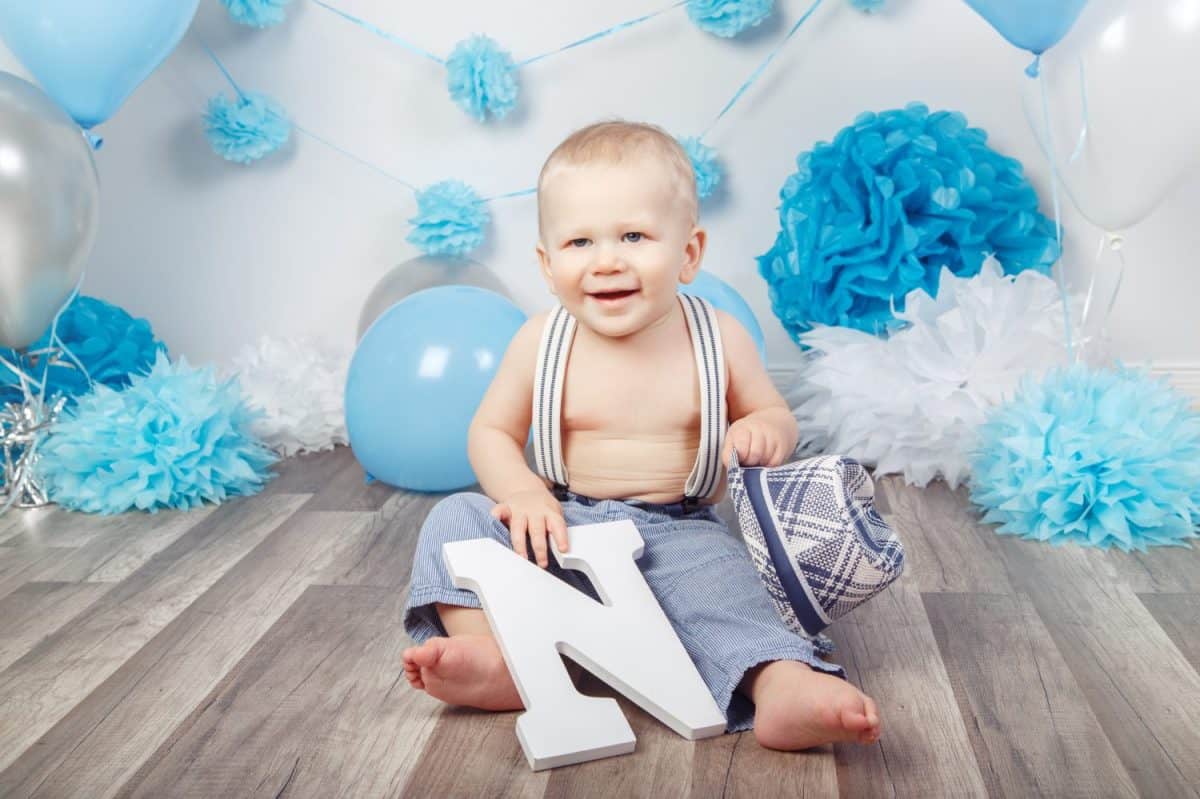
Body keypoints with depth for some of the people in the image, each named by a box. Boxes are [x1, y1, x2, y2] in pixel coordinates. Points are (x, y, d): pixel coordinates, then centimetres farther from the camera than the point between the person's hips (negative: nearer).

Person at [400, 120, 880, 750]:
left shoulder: (719, 339, -6)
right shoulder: (542, 342, -6)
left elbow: (772, 412, 8)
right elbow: (490, 430, 3)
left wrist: (767, 432, -18)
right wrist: (521, 491, -18)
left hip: (678, 534, -2)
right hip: (562, 527, 2)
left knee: (721, 579, -32)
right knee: (457, 516, -17)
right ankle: (495, 659, -32)